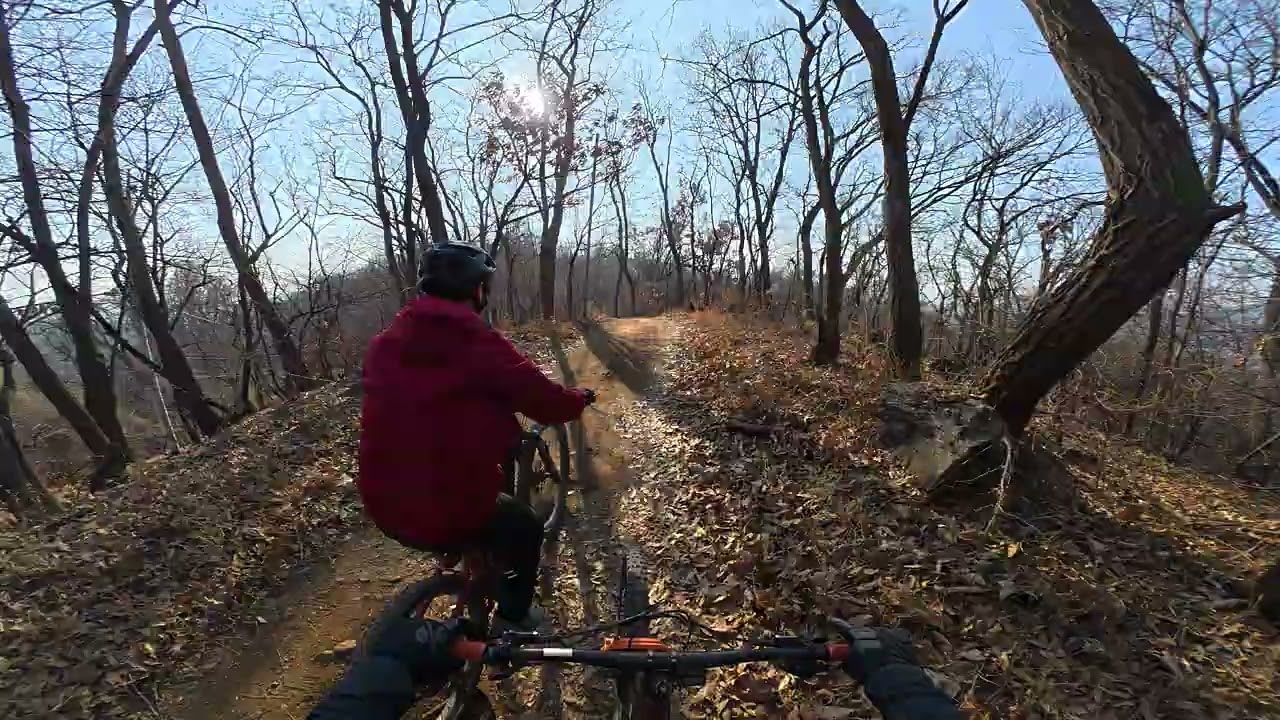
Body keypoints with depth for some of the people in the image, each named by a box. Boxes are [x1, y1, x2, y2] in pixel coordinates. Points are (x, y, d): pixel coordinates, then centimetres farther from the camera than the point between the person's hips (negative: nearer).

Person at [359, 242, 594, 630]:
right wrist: (580, 397, 13)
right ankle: (513, 619, 36)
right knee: (524, 525, 23)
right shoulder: (478, 343, -16)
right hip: (450, 511, -7)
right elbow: (546, 401, -10)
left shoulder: (385, 343, 3)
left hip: (386, 507, 7)